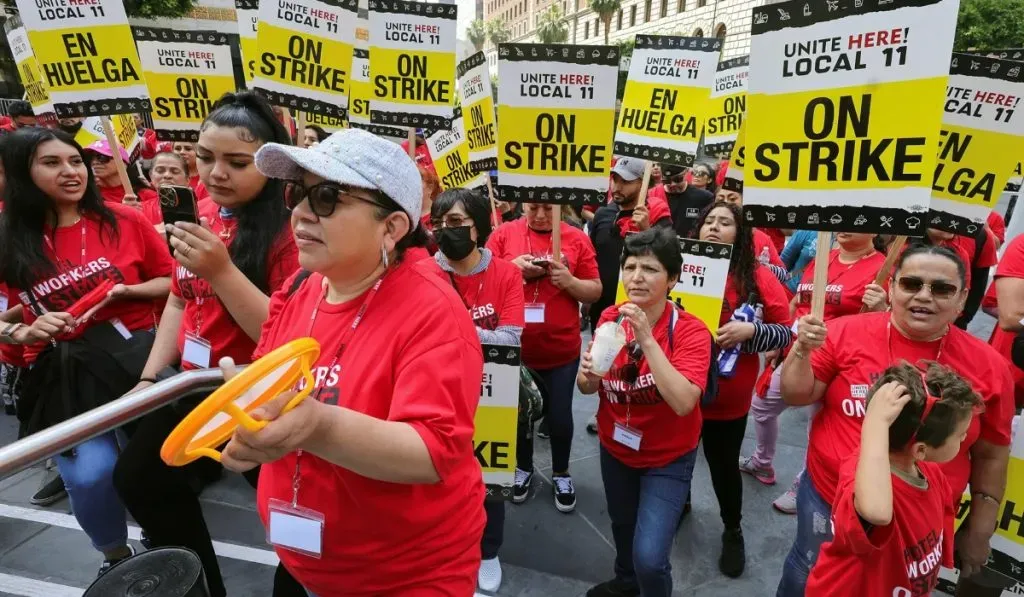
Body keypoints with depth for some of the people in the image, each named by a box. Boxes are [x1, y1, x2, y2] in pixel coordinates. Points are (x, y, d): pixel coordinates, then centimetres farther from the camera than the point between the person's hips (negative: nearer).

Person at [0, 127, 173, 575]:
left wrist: (125, 291, -12)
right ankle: (116, 555, 21)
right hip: (63, 374, 1)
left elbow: (170, 281, 5)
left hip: (136, 352, 0)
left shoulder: (124, 221, -1)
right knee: (90, 475, -12)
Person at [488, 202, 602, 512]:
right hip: (515, 347, 1)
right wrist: (512, 267, -18)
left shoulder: (577, 239, -3)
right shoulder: (503, 234, -2)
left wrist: (569, 281, -18)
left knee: (559, 414, 12)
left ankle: (561, 473, 38)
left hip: (561, 349, 0)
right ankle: (524, 467, 43)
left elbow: (595, 291, 0)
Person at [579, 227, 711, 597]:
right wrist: (588, 375, -27)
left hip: (668, 457, -4)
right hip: (615, 448, 4)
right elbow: (587, 389, -4)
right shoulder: (610, 318, -11)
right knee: (622, 525, 26)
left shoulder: (691, 332, -22)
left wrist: (647, 339, -38)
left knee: (649, 557, -10)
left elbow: (683, 402, -35)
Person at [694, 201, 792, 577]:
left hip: (729, 398, -1)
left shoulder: (759, 278, -7)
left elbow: (785, 332, -6)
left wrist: (750, 330, -23)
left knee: (724, 465, 17)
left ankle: (733, 531, 41)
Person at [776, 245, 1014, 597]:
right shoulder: (847, 333, -13)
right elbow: (797, 396, -10)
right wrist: (802, 351, -27)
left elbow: (991, 456, 2)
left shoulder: (987, 365, -8)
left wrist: (979, 529, 6)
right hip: (828, 499, -1)